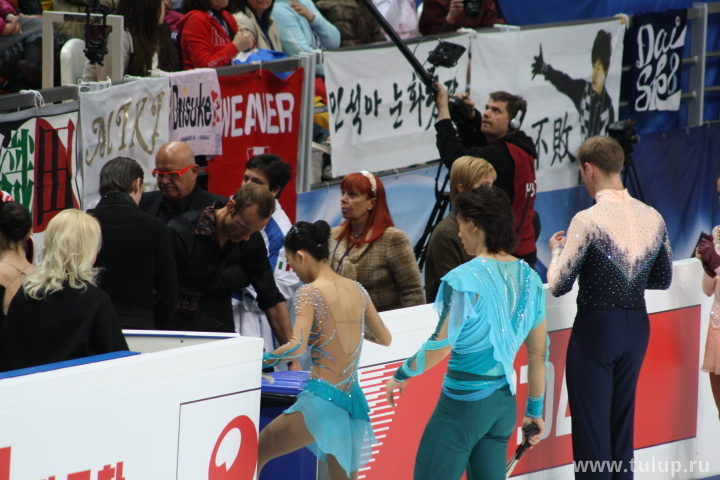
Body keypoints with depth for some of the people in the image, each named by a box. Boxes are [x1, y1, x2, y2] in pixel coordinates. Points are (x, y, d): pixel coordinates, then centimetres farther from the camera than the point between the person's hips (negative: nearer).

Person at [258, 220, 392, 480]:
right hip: (353, 401, 6)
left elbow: (297, 347, -20)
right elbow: (385, 338, 19)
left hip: (321, 399, -6)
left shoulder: (310, 292, -9)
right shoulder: (357, 290, 9)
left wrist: (264, 360, -5)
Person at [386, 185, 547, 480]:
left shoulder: (465, 279, -15)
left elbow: (441, 345, -20)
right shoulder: (529, 278, 5)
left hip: (464, 402, -7)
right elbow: (539, 351, 10)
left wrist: (402, 375, -4)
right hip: (504, 401, 7)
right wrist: (535, 408, 19)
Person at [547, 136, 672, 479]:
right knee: (623, 422, 17)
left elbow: (558, 286, -12)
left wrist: (557, 249, 6)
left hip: (596, 326, -6)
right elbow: (663, 280, 12)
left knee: (591, 427, 2)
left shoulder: (588, 220, -18)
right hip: (638, 325, 6)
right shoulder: (652, 218, 1)